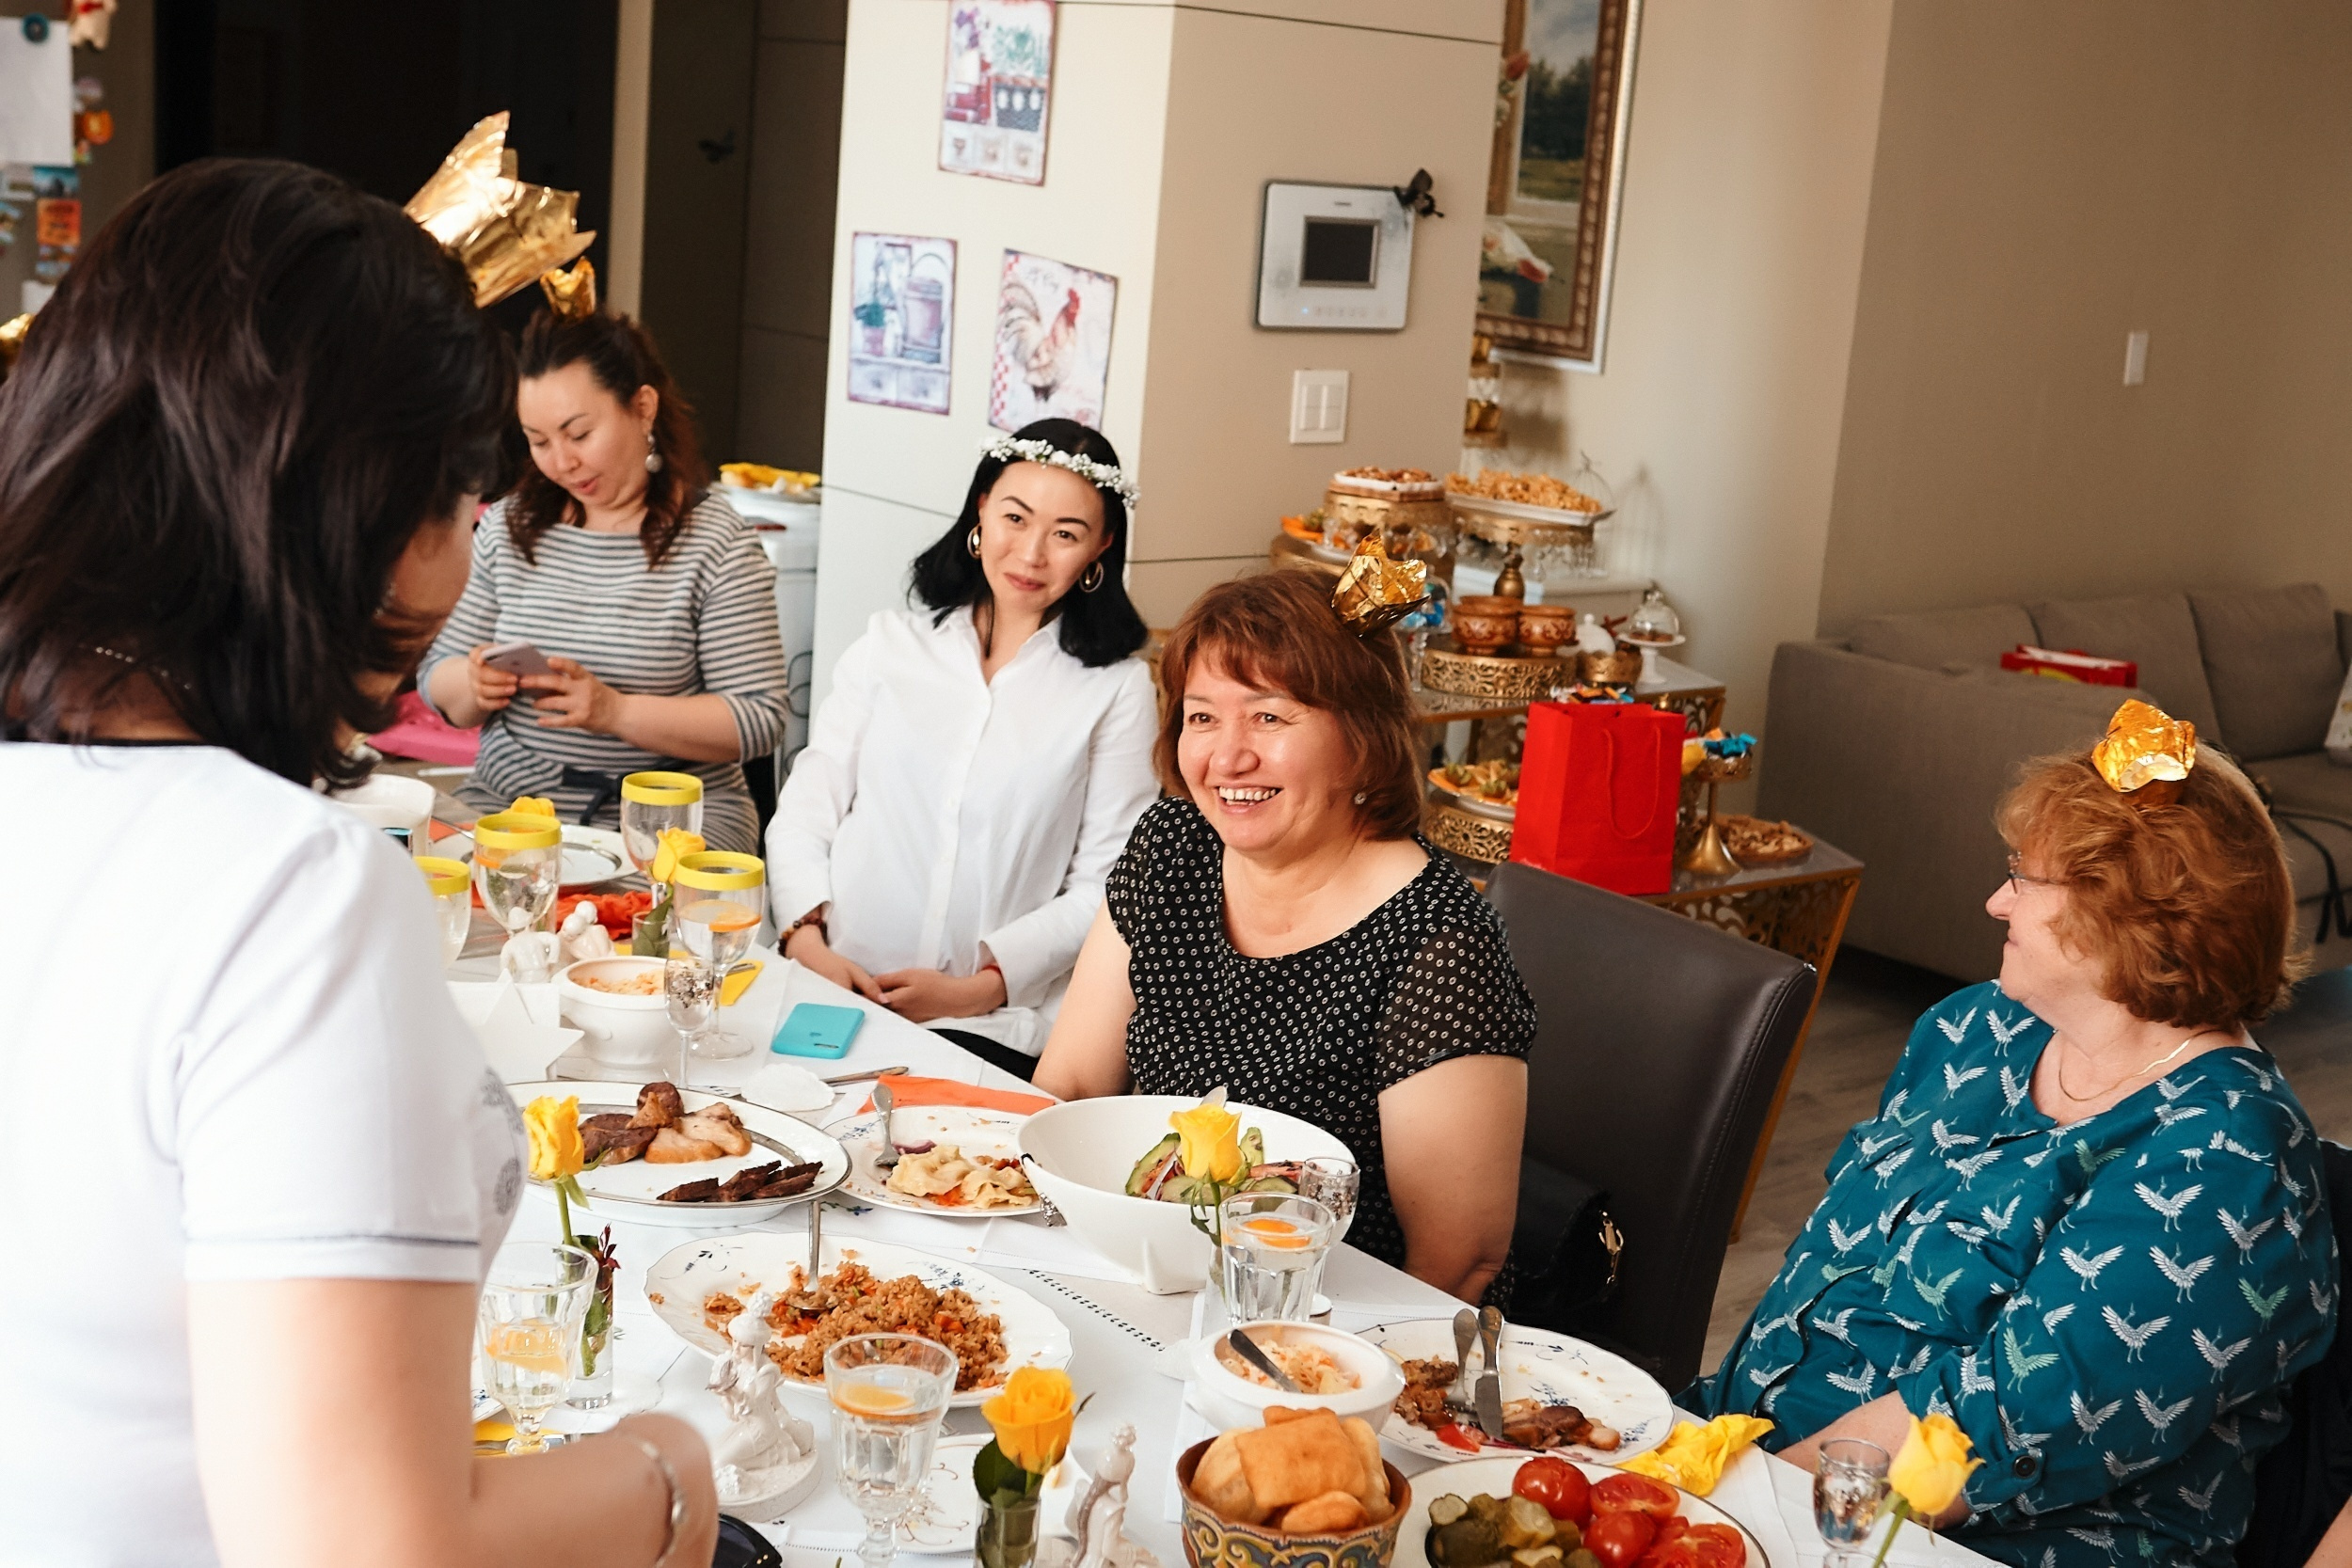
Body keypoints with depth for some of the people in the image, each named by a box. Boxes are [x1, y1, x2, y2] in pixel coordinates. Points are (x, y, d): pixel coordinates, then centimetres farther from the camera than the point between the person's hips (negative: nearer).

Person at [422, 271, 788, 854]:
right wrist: (474, 686, -9)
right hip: (507, 801, 4)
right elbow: (439, 683, 15)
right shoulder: (508, 527, 11)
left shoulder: (716, 544, -4)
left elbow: (762, 718, -10)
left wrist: (615, 711, -19)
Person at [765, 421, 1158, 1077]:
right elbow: (805, 808, 11)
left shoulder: (1117, 689, 5)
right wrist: (805, 938, -6)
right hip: (835, 994, 2)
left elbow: (1106, 888, 1)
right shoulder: (890, 645, 13)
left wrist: (979, 989, -9)